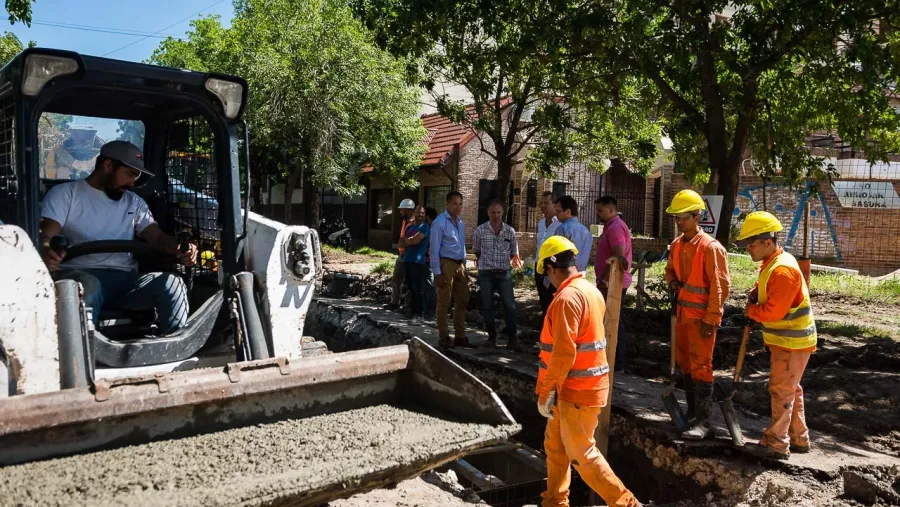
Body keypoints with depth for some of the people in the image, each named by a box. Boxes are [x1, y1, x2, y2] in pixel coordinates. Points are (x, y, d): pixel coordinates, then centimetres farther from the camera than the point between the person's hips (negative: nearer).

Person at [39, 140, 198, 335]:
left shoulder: (134, 202, 24)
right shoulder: (64, 193, 12)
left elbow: (158, 237, 12)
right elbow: (45, 235, -2)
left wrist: (181, 250, -13)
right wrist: (46, 252, -29)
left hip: (125, 279, 3)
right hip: (80, 275, -3)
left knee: (171, 282, -27)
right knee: (87, 286, -40)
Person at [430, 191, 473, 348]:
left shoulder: (461, 223, 13)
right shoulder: (440, 222, -9)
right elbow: (434, 249, -11)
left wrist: (464, 268, 16)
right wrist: (437, 272, -16)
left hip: (460, 264, 8)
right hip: (446, 264, -8)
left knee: (462, 300, 11)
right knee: (444, 302, 1)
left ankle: (460, 336, 21)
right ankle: (443, 337, 11)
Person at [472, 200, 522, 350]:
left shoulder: (510, 231, 1)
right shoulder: (480, 230, -4)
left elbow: (514, 252, 11)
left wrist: (515, 259, -4)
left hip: (504, 274, 1)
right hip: (486, 274, -1)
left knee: (510, 306, -4)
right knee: (487, 306, 6)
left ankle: (512, 338, 2)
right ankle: (492, 336, 20)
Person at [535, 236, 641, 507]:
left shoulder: (568, 297, -21)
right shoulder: (591, 290, 9)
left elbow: (564, 352, -25)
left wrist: (546, 391, -16)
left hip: (576, 390, -10)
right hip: (581, 386, 10)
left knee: (581, 453, 2)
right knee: (555, 444, 19)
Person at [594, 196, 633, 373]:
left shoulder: (615, 227, -16)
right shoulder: (611, 226, 17)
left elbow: (619, 256, -28)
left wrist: (603, 279, -27)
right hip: (611, 283, 11)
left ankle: (618, 364, 2)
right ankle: (618, 361, 25)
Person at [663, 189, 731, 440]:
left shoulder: (710, 247, -16)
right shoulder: (677, 244, 7)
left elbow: (720, 286, -16)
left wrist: (711, 320, -18)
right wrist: (672, 281, 0)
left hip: (701, 316, -8)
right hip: (682, 313, 8)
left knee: (700, 366, -5)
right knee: (685, 363, 15)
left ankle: (702, 422, 1)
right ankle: (692, 412, 29)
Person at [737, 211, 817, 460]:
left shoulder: (783, 269, -26)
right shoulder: (771, 263, 6)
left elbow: (773, 311, -28)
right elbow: (768, 290, 24)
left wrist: (751, 310, -10)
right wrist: (756, 292, 2)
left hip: (793, 342, -10)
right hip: (784, 339, 10)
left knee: (781, 390, -2)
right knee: (791, 389, 18)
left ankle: (777, 444, 7)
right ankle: (798, 439, 30)